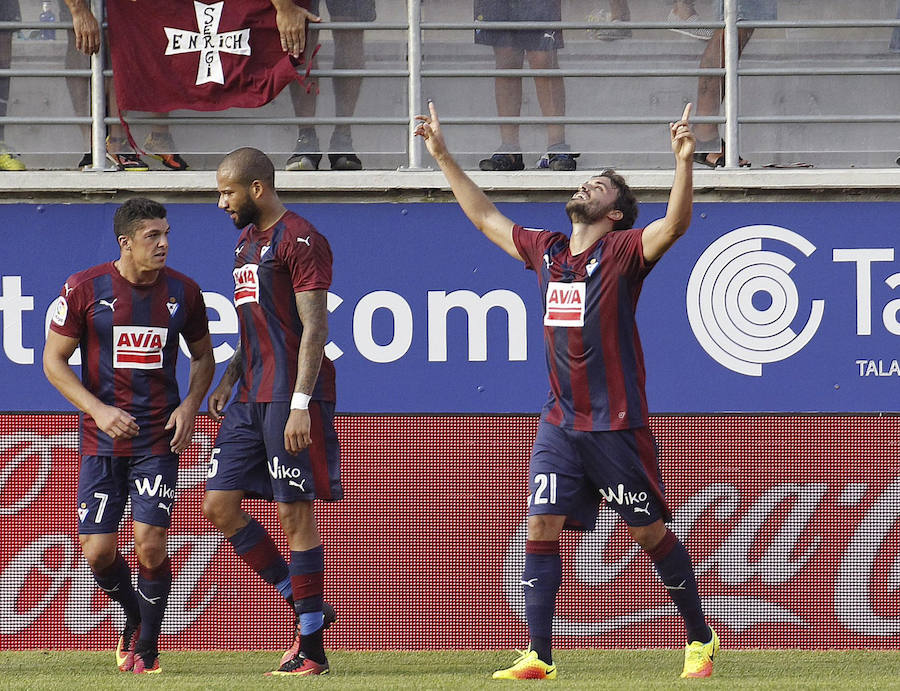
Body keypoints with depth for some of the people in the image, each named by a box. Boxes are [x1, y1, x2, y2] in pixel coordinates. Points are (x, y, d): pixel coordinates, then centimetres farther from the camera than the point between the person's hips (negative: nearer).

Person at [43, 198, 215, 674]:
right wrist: (97, 410, -14)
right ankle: (133, 616, 28)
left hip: (159, 438, 0)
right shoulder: (83, 290, -5)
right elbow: (54, 361, -1)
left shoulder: (183, 292, 2)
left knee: (150, 545, -12)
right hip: (101, 439, 0)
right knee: (97, 552, -3)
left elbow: (203, 356, 16)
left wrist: (190, 406, -2)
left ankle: (147, 647, 7)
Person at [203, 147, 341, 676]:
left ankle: (312, 650, -1)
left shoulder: (300, 240, -11)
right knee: (219, 505, 4)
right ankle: (304, 607, 14)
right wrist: (228, 380, 17)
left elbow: (314, 329, -16)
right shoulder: (248, 241, 18)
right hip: (252, 395, 9)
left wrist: (300, 404, -22)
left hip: (292, 394, -9)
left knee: (297, 511, -6)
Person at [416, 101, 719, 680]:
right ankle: (538, 657, -3)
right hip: (560, 423, 5)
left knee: (650, 532, 3)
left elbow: (675, 224, -22)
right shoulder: (546, 250, 12)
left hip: (617, 424, -5)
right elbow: (486, 217, 25)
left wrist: (684, 162, -36)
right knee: (541, 528, -4)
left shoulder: (624, 252, -5)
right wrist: (443, 158, 26)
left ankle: (700, 640, 18)